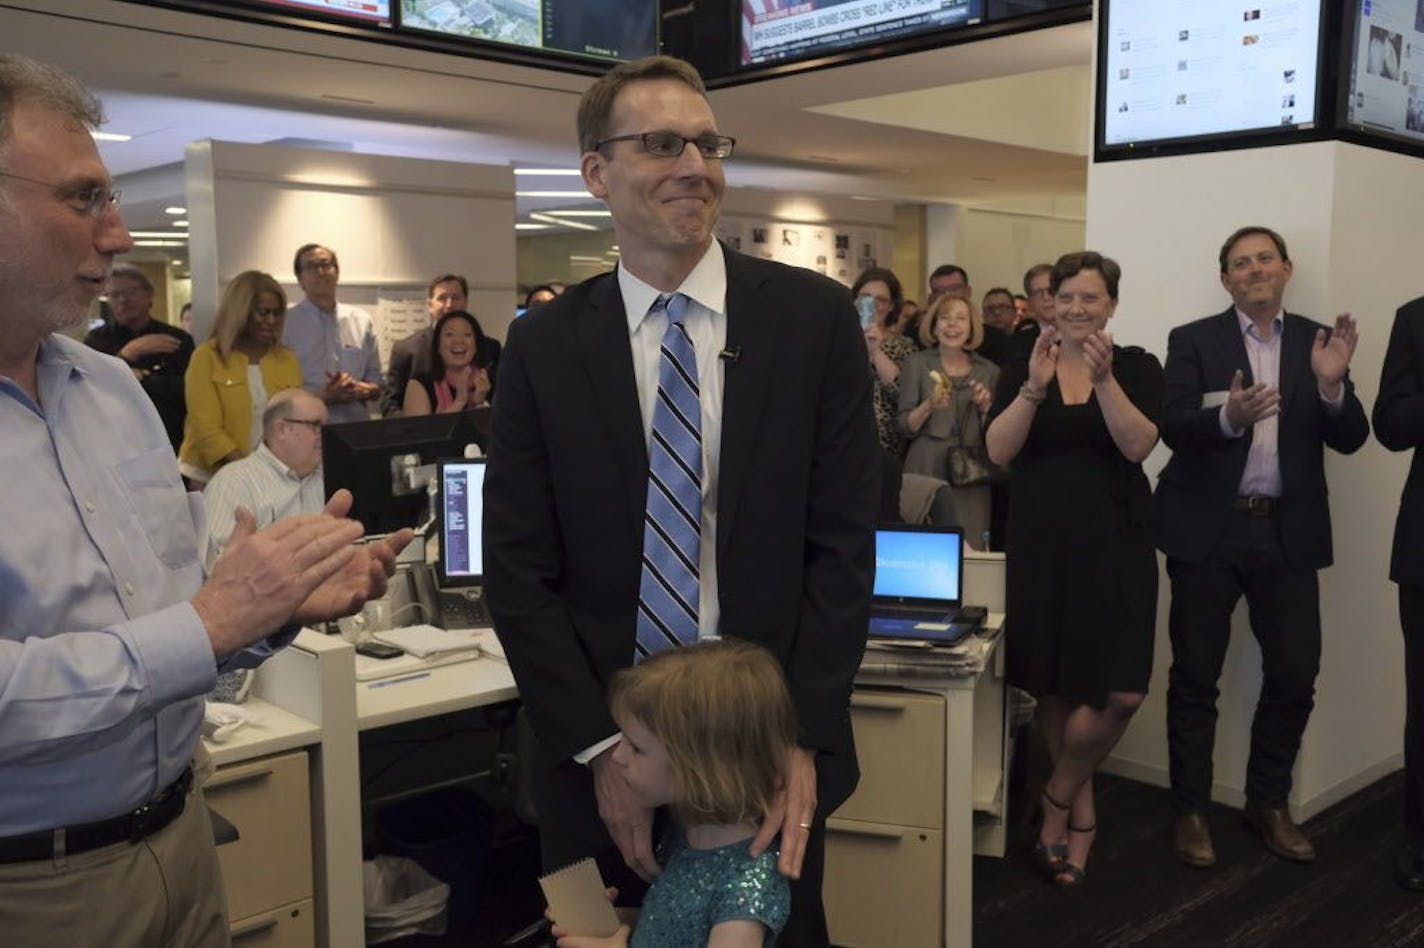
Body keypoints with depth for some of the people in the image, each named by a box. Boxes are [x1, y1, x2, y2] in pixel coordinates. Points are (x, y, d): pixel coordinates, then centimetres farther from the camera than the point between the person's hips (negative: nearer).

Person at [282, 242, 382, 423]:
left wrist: (361, 390, -4)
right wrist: (323, 397, -12)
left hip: (357, 425, 3)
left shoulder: (362, 321, 13)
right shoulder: (284, 323, 3)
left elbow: (376, 384, 16)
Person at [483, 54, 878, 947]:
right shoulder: (544, 346, -1)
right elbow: (519, 569, -2)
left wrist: (804, 738, -10)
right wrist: (601, 747, -9)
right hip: (601, 756, 1)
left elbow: (844, 540, -5)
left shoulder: (813, 316, -3)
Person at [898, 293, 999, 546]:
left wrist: (985, 407, -5)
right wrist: (929, 406, -15)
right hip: (926, 472, -2)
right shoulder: (917, 363, 4)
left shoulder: (988, 370, 10)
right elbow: (904, 426, 1)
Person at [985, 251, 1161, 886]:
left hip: (1114, 542, -1)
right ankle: (1081, 810, 26)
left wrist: (1103, 378, -22)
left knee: (1121, 692, -10)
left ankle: (1059, 796, 15)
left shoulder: (1137, 366, 3)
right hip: (1040, 541, 2)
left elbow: (1137, 444, -11)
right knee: (1052, 685, 7)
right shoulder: (1022, 369, 6)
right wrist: (1035, 387, -19)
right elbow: (998, 452, -7)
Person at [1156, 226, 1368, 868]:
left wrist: (1332, 385, -17)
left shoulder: (1317, 342, 8)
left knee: (1295, 675, 6)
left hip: (1288, 532, 3)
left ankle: (1269, 804, 25)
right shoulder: (1193, 340, 0)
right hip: (1209, 529, -2)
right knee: (1195, 676, 4)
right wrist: (1228, 416, -30)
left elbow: (1349, 439, 2)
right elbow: (1173, 428, -11)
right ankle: (1191, 811, 18)